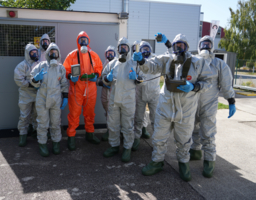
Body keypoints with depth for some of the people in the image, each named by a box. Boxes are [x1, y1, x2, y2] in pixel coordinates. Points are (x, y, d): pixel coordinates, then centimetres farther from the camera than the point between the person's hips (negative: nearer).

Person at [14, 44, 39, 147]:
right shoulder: (22, 65, -6)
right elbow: (18, 80, -11)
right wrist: (31, 84, -18)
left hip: (39, 95, 4)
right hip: (26, 95, -3)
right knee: (24, 116, 1)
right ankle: (23, 135, 13)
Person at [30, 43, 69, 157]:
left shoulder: (61, 68, 6)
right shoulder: (41, 66, 1)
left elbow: (64, 84, 10)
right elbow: (34, 81, 1)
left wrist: (65, 97, 4)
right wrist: (36, 78, -21)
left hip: (56, 100, 1)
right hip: (42, 99, -1)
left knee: (56, 123, 9)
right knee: (43, 123, 5)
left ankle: (56, 143, 23)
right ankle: (42, 144, 17)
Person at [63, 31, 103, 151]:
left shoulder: (93, 55, 9)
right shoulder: (72, 55, 1)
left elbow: (99, 67, 15)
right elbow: (65, 69, 0)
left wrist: (96, 75, -4)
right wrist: (70, 76, -18)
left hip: (91, 89, 3)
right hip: (76, 88, -3)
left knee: (90, 112, 13)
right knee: (74, 113, -2)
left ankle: (90, 134, 29)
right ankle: (71, 137, 9)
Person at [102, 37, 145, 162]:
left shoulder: (134, 63, 5)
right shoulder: (112, 64, 11)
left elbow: (140, 80, 5)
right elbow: (104, 78, 15)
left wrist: (136, 77, -17)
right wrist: (107, 78, -7)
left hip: (128, 99, -3)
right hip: (113, 98, 3)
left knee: (127, 125, 3)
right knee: (112, 124, 11)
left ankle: (127, 148, 15)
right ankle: (114, 146, 26)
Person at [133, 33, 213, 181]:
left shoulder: (198, 63, -3)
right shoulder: (166, 60, 1)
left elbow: (207, 81, -1)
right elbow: (151, 66, -6)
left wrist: (194, 87, -19)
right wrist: (142, 61, -27)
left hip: (186, 109, -1)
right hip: (165, 106, 2)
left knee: (184, 139, 15)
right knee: (159, 137, 10)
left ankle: (183, 163, 39)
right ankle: (157, 162, 31)